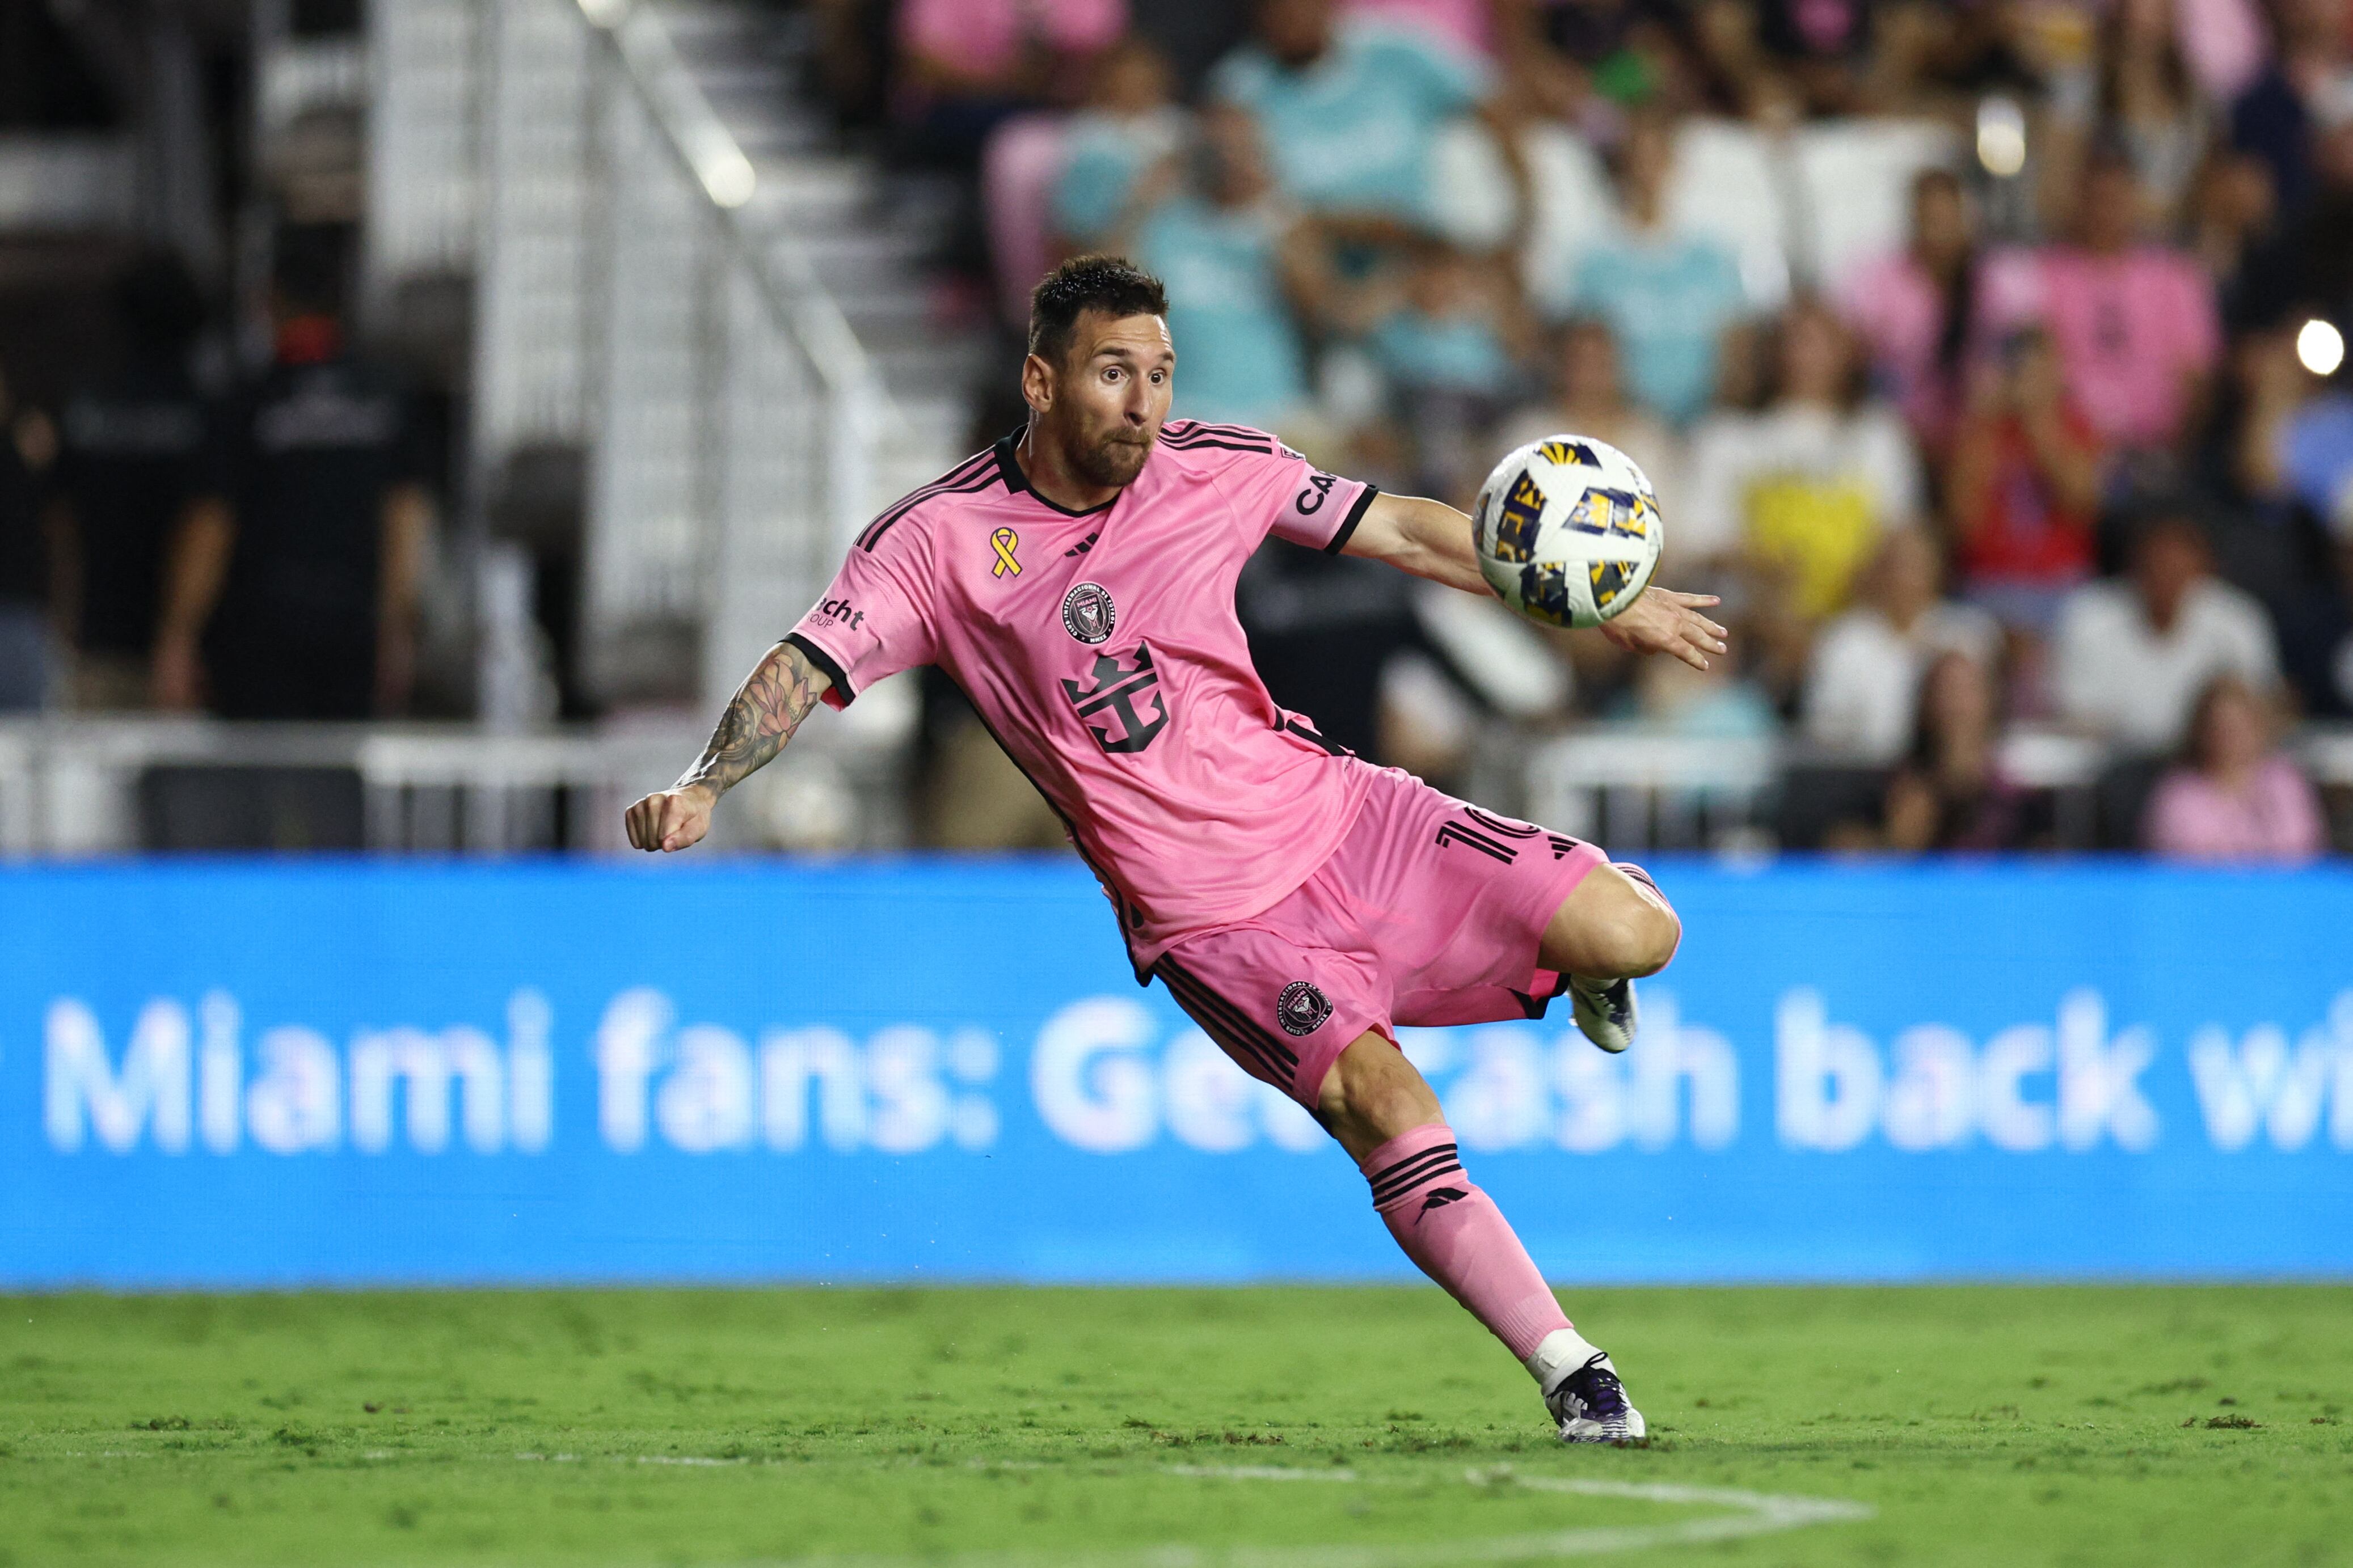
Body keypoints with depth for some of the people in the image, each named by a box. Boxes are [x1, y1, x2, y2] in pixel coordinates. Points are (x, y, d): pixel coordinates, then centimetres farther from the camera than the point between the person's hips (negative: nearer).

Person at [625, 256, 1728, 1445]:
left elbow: (1406, 532, 11)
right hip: (1213, 922, -3)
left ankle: (1583, 954, 26)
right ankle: (1571, 1376, -16)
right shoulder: (938, 541, -8)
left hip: (1337, 812, 3)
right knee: (1393, 1117, -25)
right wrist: (703, 788, -31)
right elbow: (810, 665, -12)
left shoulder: (1215, 471, 1)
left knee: (1637, 936, -12)